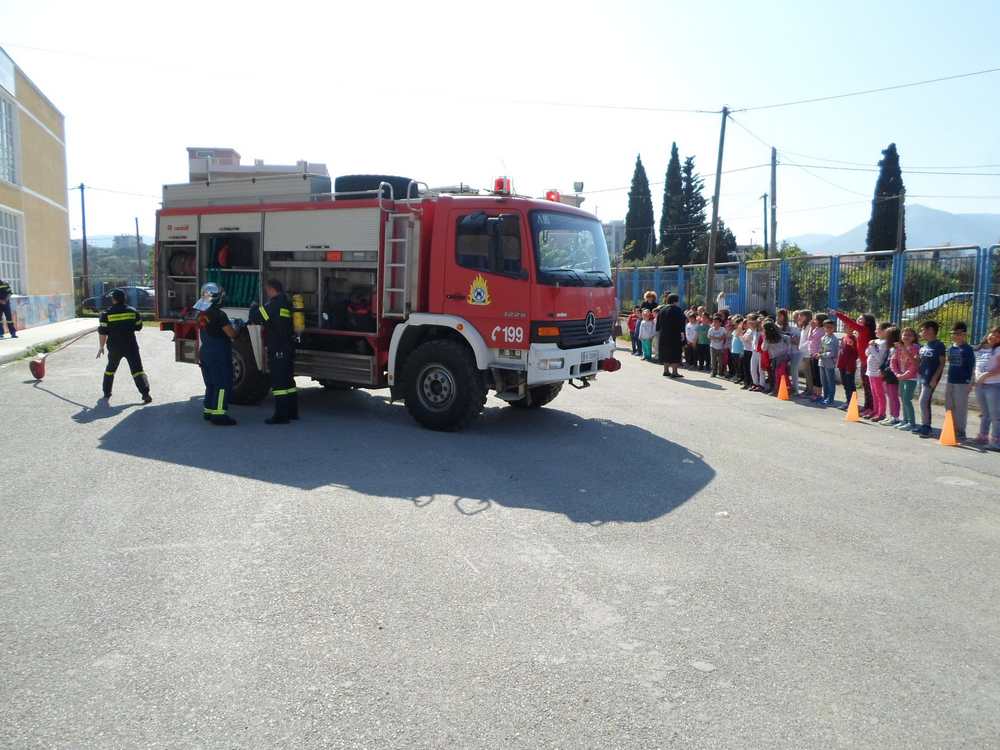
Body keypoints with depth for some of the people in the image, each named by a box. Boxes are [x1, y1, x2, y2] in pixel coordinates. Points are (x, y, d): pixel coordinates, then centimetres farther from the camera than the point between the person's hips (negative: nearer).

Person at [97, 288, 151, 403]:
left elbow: (103, 332, -6)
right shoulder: (132, 311, -1)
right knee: (137, 369, -3)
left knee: (110, 368, 22)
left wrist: (101, 347, 4)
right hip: (131, 346, 0)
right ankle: (145, 393, -18)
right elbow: (139, 327, 8)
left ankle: (107, 392, 30)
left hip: (115, 347, 0)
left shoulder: (107, 314, -6)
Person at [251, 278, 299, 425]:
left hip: (278, 350, -9)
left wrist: (254, 307, 5)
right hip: (289, 347, 9)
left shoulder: (273, 304, -14)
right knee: (288, 379, 16)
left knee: (279, 382, -6)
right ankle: (292, 412, 22)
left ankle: (281, 415, -6)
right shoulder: (286, 303, 14)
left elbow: (256, 317, -14)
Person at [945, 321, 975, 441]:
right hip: (950, 382, 6)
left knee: (961, 408, -2)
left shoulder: (968, 349, -6)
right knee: (949, 407, 10)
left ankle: (961, 431, 4)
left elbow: (972, 367, -6)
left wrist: (970, 382, -10)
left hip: (962, 383, -6)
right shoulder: (950, 348, 10)